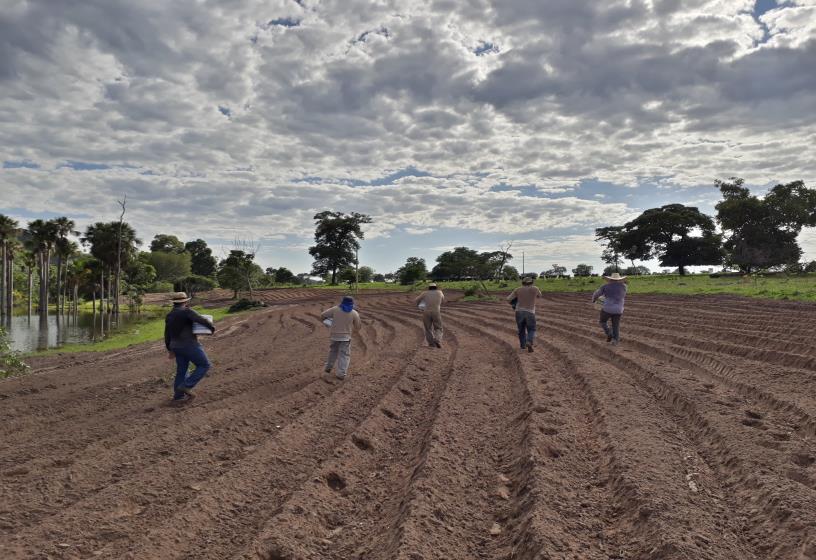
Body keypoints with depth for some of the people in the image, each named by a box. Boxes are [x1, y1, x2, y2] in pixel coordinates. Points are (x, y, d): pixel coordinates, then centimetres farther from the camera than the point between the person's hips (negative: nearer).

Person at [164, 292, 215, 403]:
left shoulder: (169, 316, 11)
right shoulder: (186, 311, -13)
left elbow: (167, 335, 16)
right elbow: (201, 320, -26)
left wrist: (170, 350, 24)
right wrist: (212, 327, -9)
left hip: (177, 347, 8)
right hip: (190, 346, -8)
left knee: (181, 371, 16)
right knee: (205, 365, 3)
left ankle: (178, 395, 20)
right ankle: (186, 386, -3)